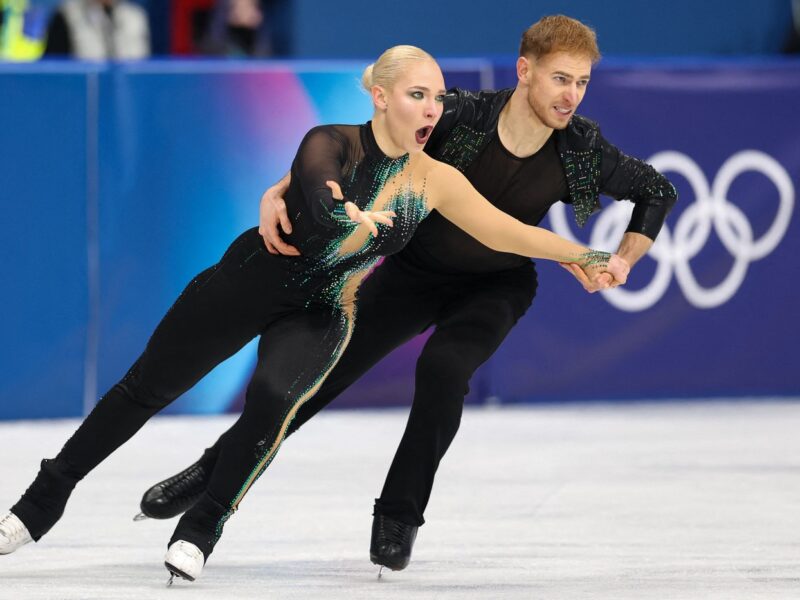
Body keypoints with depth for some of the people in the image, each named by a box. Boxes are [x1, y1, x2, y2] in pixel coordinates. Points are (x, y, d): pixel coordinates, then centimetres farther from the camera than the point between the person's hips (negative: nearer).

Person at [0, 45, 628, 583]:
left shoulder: (434, 180, -9)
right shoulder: (331, 146, -20)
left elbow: (505, 230, -6)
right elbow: (324, 216, -36)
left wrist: (588, 256, -10)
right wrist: (367, 221, -20)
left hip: (321, 317, 2)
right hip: (248, 284, -2)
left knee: (274, 398, -29)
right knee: (146, 388, 5)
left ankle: (202, 530, -13)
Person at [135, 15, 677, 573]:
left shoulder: (581, 150, -22)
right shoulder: (460, 116, -28)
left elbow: (659, 190, -5)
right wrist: (280, 191, -37)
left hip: (496, 286, 0)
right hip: (414, 270, 0)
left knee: (444, 367, -29)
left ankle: (399, 517, -12)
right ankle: (215, 471, 21)